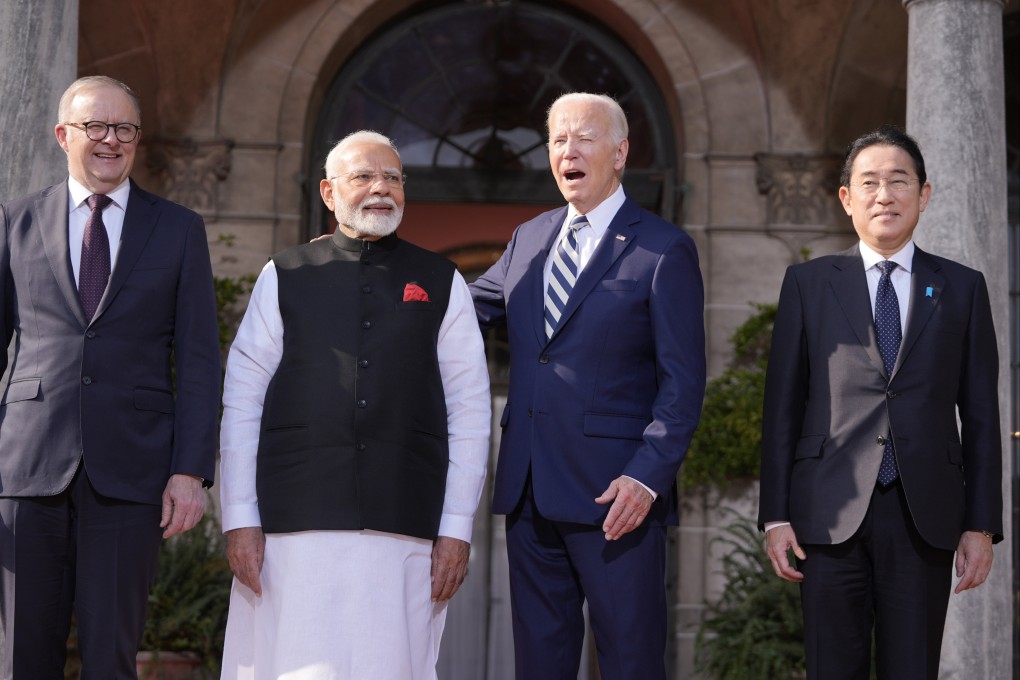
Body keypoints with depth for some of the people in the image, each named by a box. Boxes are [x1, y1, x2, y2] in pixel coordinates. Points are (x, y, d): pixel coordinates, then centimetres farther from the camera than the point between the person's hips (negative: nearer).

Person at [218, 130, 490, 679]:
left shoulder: (441, 285, 12)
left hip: (406, 531, 1)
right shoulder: (284, 278, 11)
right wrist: (240, 519, -1)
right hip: (295, 528, 0)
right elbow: (241, 405, 7)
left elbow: (470, 413, 8)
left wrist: (457, 529, 1)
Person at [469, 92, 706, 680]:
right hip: (530, 494, 6)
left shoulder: (665, 250, -3)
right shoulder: (529, 240, 16)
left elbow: (682, 383, -7)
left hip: (616, 495, -6)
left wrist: (647, 477, -17)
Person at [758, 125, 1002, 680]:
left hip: (925, 519, 1)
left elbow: (980, 414, 8)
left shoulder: (962, 288, 10)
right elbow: (782, 406, 6)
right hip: (831, 515, 0)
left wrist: (982, 526, 3)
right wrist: (776, 515, 0)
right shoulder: (808, 283, 9)